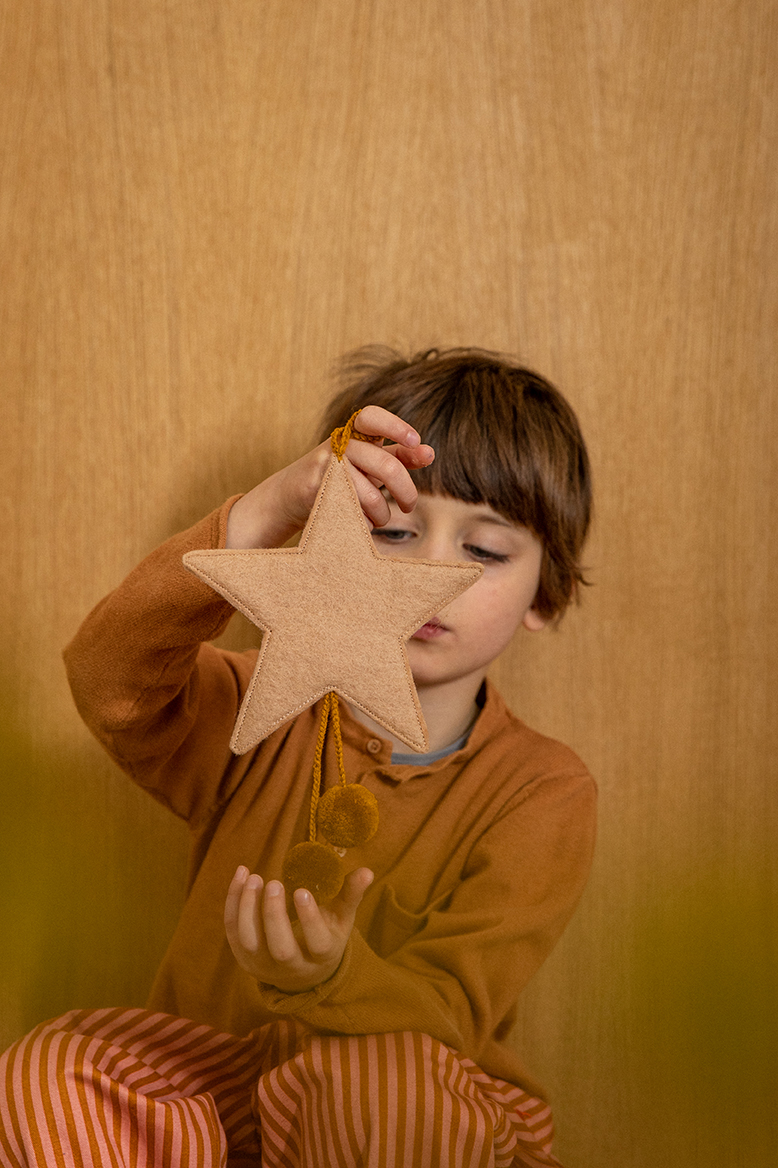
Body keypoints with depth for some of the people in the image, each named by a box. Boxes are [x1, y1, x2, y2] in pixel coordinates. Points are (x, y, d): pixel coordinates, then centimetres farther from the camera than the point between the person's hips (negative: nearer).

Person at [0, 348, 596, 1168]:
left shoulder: (542, 792, -8)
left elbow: (442, 1020, -17)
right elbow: (109, 680, -22)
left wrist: (331, 978, -40)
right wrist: (266, 514, -33)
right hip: (223, 1079, 2)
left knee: (373, 1080, -36)